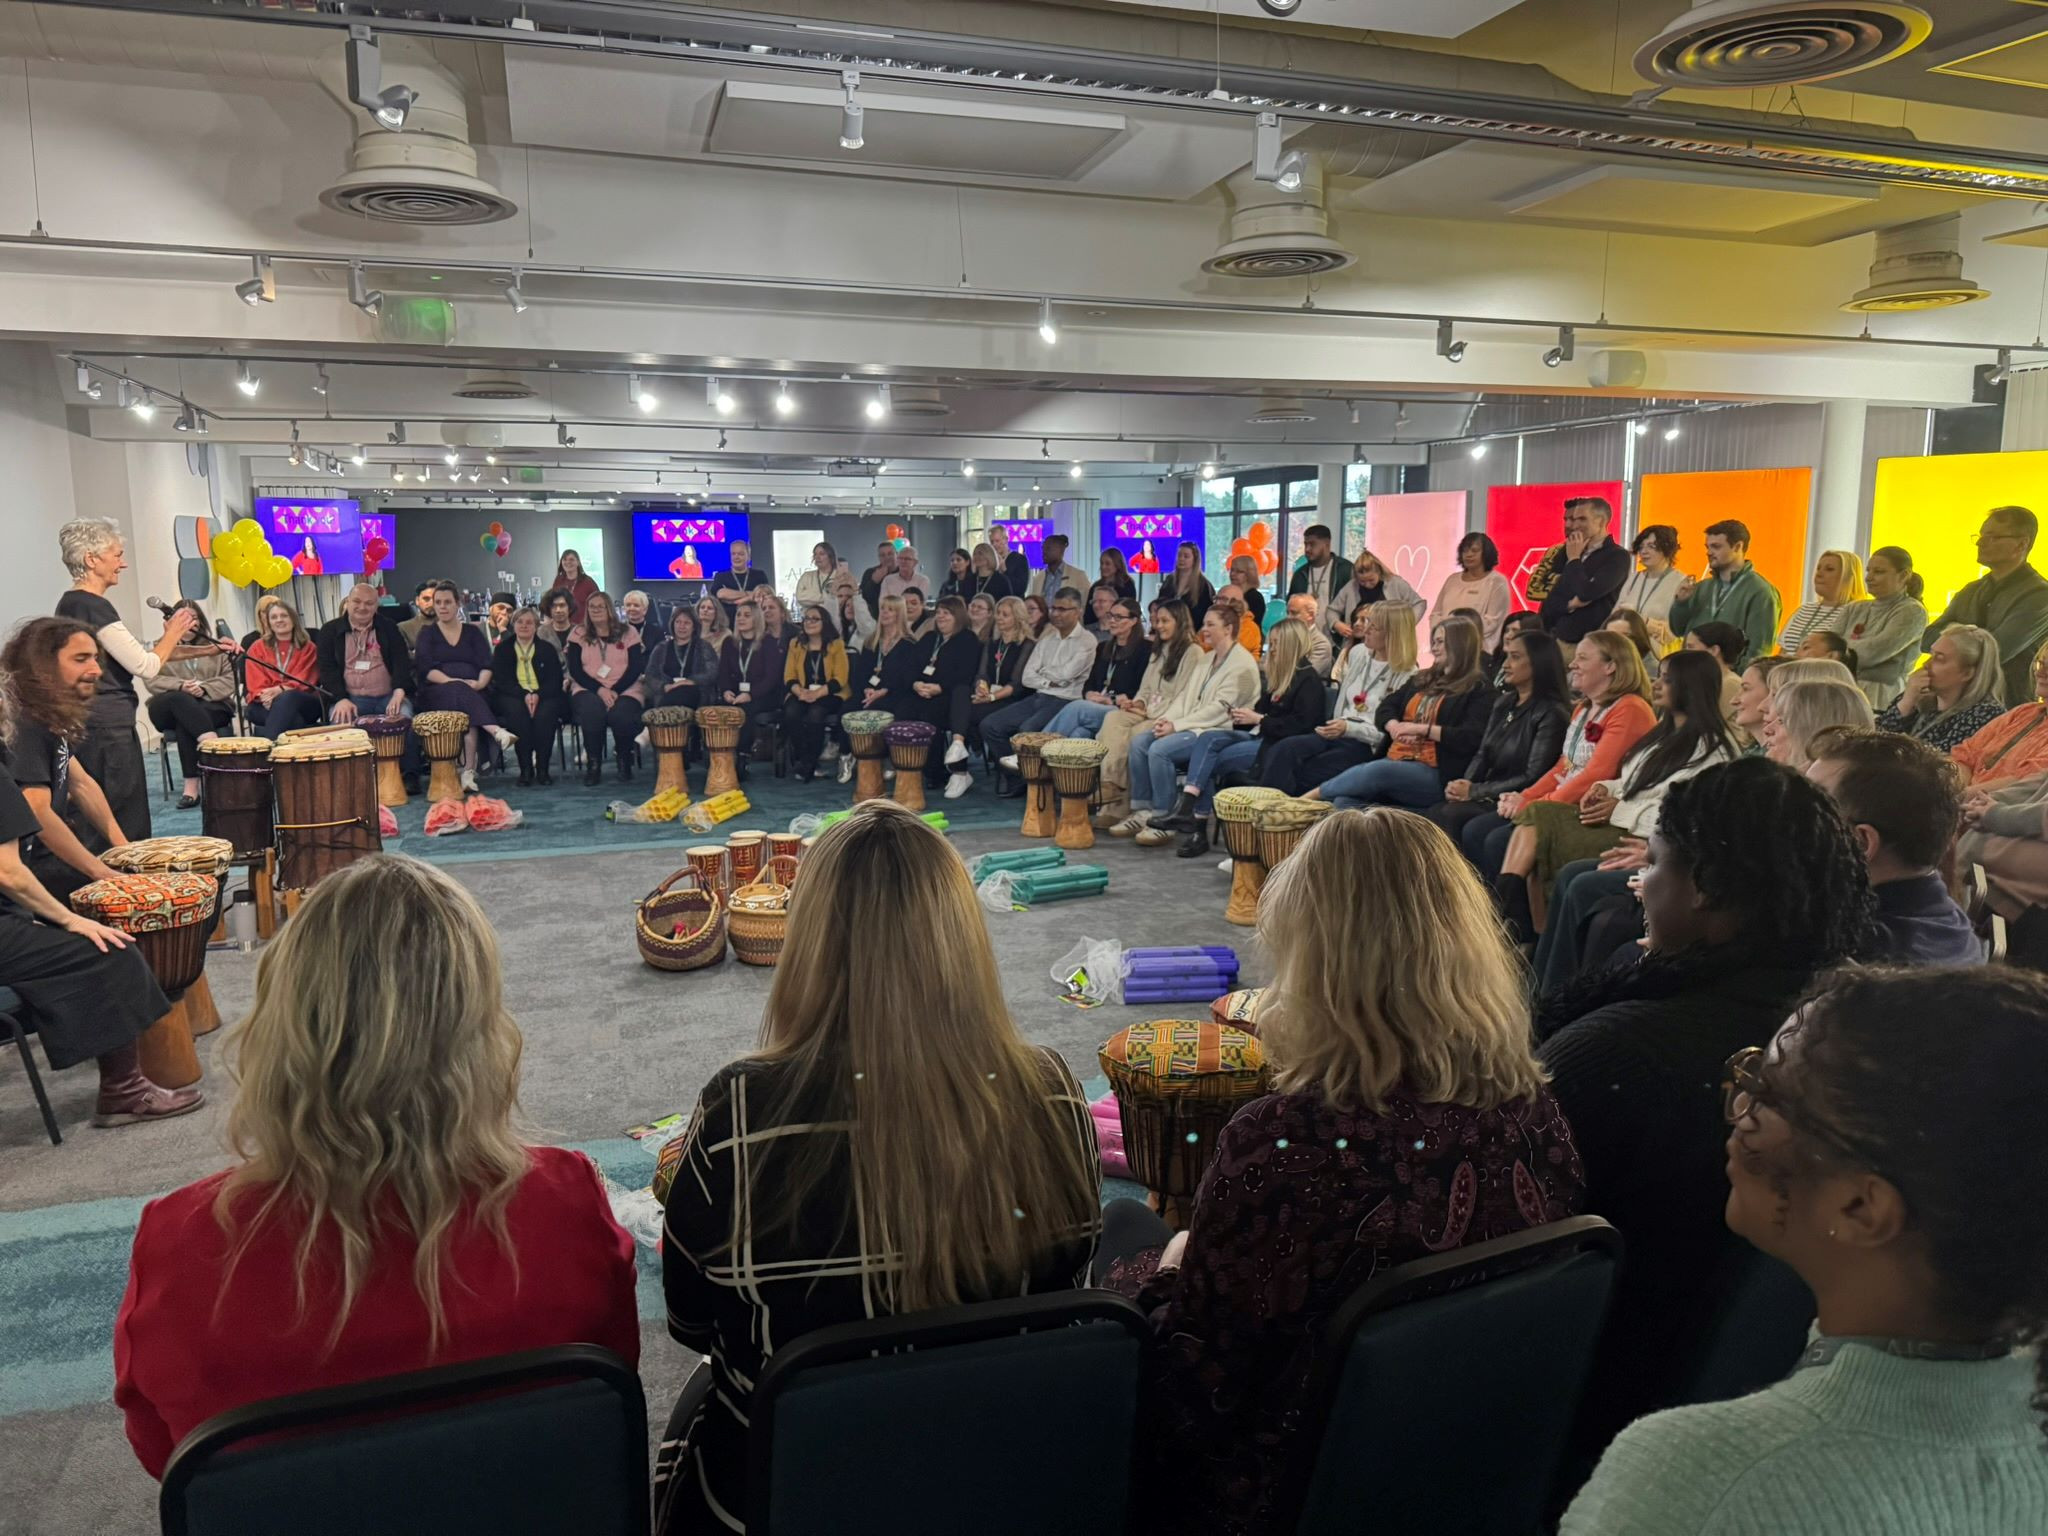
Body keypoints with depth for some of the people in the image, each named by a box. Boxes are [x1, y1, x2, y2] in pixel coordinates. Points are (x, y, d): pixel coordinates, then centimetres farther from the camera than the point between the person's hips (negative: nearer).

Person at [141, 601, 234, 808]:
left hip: (212, 705, 0)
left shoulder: (214, 646, 17)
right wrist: (180, 686, -19)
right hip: (169, 709, 0)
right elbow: (151, 680, -1)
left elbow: (230, 679, 5)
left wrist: (204, 688, -13)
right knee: (180, 700, -37)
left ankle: (192, 785, -42)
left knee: (185, 720, -34)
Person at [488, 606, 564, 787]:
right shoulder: (502, 649, 12)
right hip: (513, 697, 0)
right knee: (517, 710, -35)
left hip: (543, 696, 0)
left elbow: (555, 680, 3)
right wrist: (524, 695, -19)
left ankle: (542, 768, -27)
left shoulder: (547, 649, 14)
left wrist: (538, 695, -18)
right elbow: (501, 680, 0)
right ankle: (525, 768, -30)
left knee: (545, 712, -34)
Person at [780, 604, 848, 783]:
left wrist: (817, 693, -21)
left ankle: (807, 765, -20)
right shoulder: (796, 644, 12)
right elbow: (789, 677, 7)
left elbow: (840, 679, -7)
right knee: (791, 712, -30)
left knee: (815, 714, -34)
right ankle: (799, 760, -17)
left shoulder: (836, 645, 1)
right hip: (801, 694, 3)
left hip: (829, 695, -3)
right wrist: (799, 691, -16)